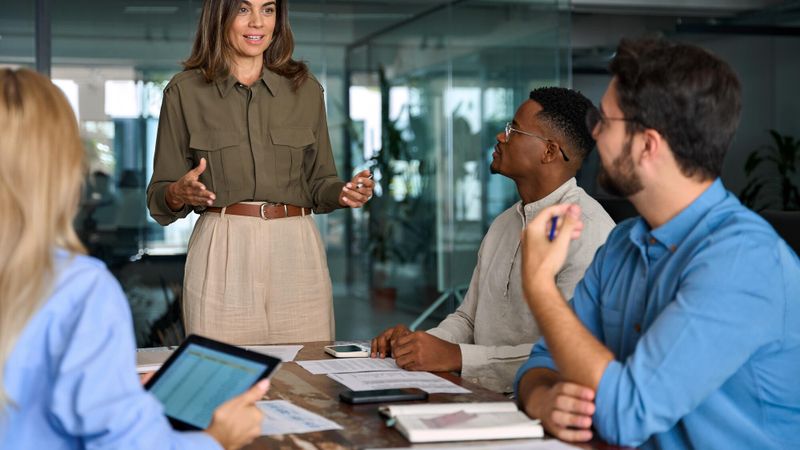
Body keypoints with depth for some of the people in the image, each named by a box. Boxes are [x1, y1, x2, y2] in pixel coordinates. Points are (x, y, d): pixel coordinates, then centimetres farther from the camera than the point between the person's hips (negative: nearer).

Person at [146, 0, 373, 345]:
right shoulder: (184, 92, 4)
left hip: (297, 252, 2)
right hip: (222, 255, -2)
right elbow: (159, 198, 6)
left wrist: (344, 193, -5)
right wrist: (180, 194, -15)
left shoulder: (306, 89, 10)